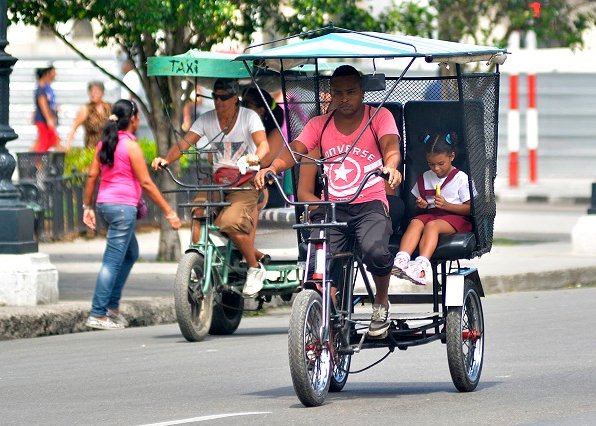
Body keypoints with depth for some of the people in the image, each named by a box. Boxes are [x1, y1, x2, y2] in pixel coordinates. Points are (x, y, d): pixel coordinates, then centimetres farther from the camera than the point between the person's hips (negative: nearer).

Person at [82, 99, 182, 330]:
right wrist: (169, 212, -9)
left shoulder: (104, 144, 10)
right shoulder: (131, 146, -11)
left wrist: (88, 207, 16)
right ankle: (98, 314, -8)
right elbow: (146, 183, -12)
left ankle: (112, 305, 20)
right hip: (123, 205, -8)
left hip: (104, 204, 8)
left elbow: (92, 176, 9)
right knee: (113, 261, -6)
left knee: (131, 253, 22)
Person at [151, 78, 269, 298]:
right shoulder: (207, 119, 2)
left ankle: (255, 269, -8)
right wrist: (166, 159, -27)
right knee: (198, 226, -19)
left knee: (232, 222, -29)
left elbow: (263, 144, -21)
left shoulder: (249, 117, -6)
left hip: (245, 181, -4)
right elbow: (184, 143, -7)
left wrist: (255, 157, -45)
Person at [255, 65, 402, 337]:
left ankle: (381, 303, -2)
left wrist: (390, 166, -37)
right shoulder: (319, 125, 12)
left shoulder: (379, 117, 5)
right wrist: (272, 168, -25)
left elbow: (391, 145, -12)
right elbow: (295, 148, -3)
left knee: (375, 250, -32)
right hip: (331, 207, 3)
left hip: (370, 205, -3)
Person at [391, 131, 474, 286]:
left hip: (455, 217, -5)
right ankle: (401, 260, -53)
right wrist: (420, 204, 2)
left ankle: (422, 265, -57)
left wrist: (447, 205, -15)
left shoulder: (461, 179, 1)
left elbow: (469, 208, -3)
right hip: (430, 213, 5)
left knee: (432, 225, -36)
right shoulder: (425, 178, 18)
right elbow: (419, 202, 27)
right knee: (415, 222, -30)